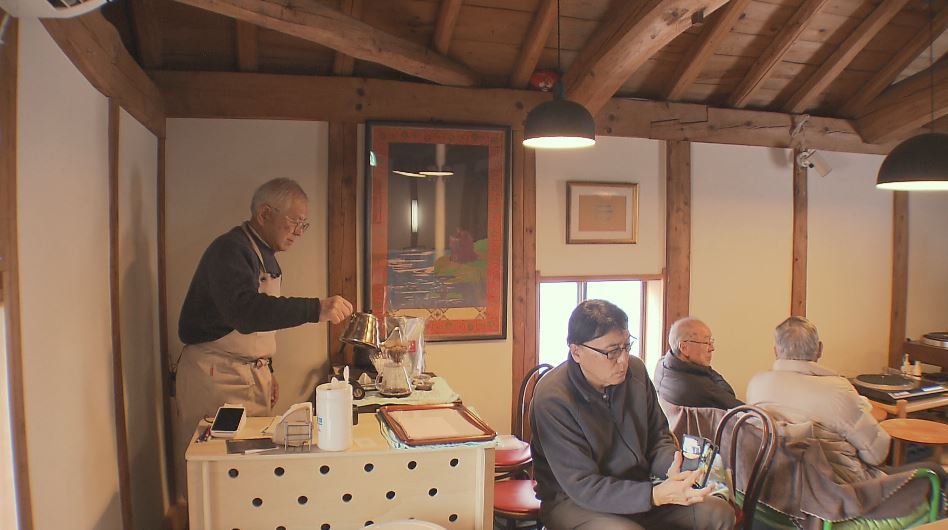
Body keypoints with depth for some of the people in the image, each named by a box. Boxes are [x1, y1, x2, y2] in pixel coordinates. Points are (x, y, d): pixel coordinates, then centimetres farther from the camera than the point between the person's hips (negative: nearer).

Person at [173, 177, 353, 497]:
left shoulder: (266, 256, 15)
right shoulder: (229, 250, -16)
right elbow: (244, 310, -34)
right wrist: (316, 309, -38)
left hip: (253, 375, 9)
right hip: (215, 375, -9)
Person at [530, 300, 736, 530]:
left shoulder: (635, 371, -1)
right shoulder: (552, 399, -23)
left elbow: (658, 436, 9)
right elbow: (583, 487, -23)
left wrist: (672, 470, -15)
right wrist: (655, 495, -32)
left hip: (637, 488, 6)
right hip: (573, 502, -6)